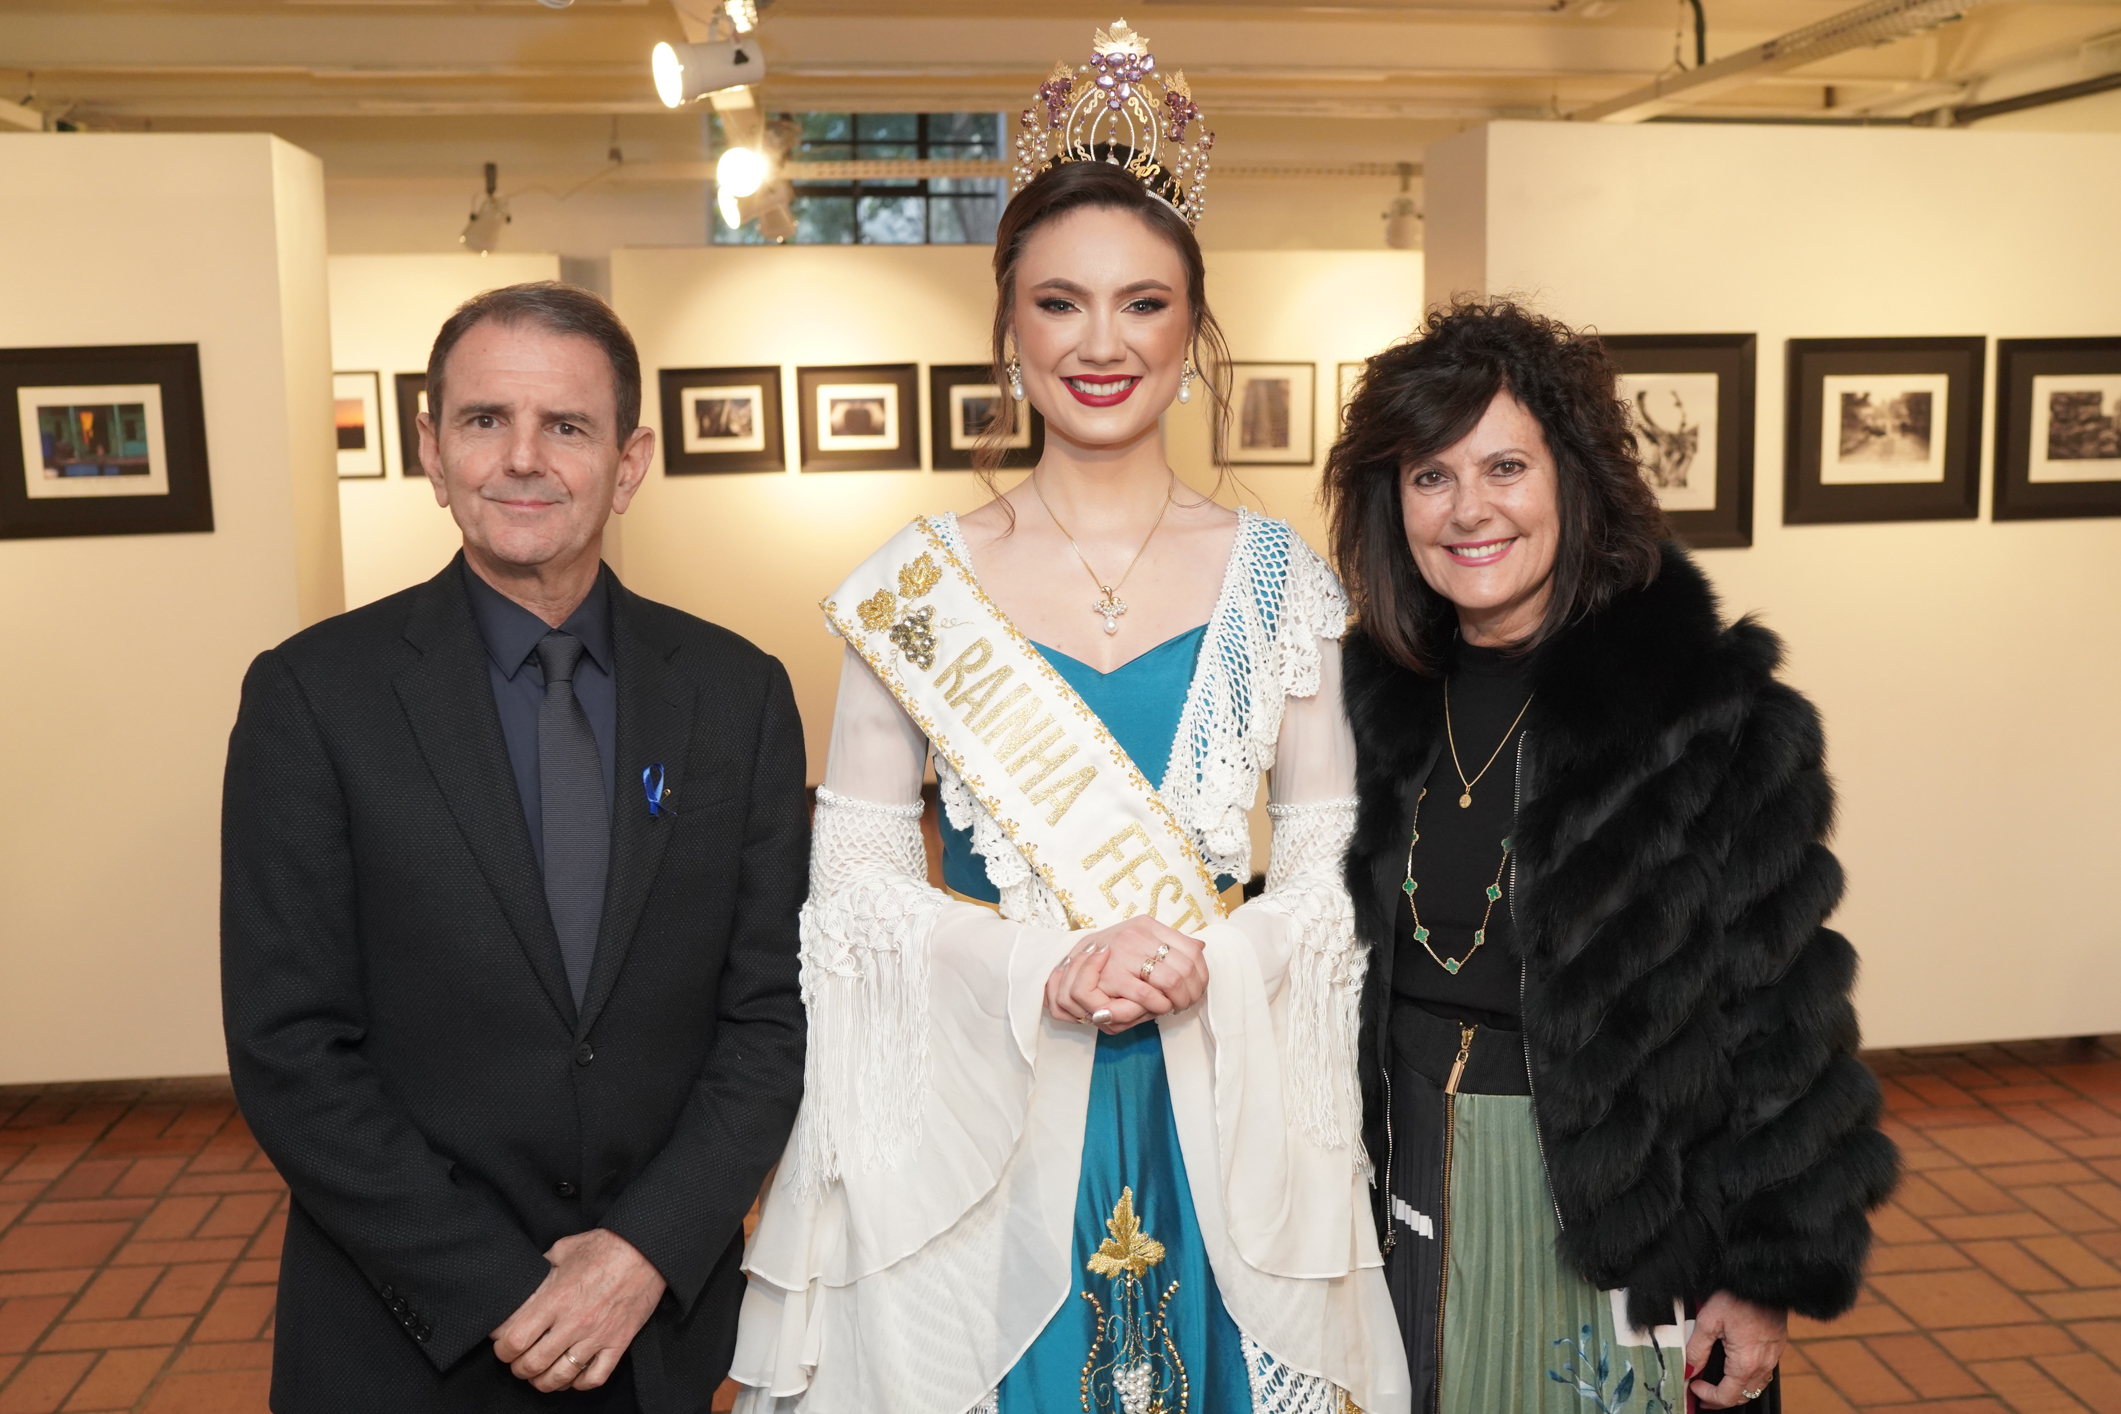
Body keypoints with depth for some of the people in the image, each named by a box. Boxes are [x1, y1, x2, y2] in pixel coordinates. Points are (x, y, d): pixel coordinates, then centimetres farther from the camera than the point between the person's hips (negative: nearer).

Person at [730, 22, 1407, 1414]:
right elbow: (854, 870, -3)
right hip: (975, 1103, -1)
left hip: (1221, 1108, 1)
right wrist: (1043, 969, -16)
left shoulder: (1280, 576, 0)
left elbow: (1333, 861, 3)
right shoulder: (921, 576, -3)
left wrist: (1206, 962, -16)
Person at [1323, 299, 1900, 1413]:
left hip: (1625, 1220, -4)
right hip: (1411, 1194, 4)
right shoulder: (1375, 697, 0)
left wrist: (1768, 1278, -9)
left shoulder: (1711, 707, -14)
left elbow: (1782, 1023, -11)